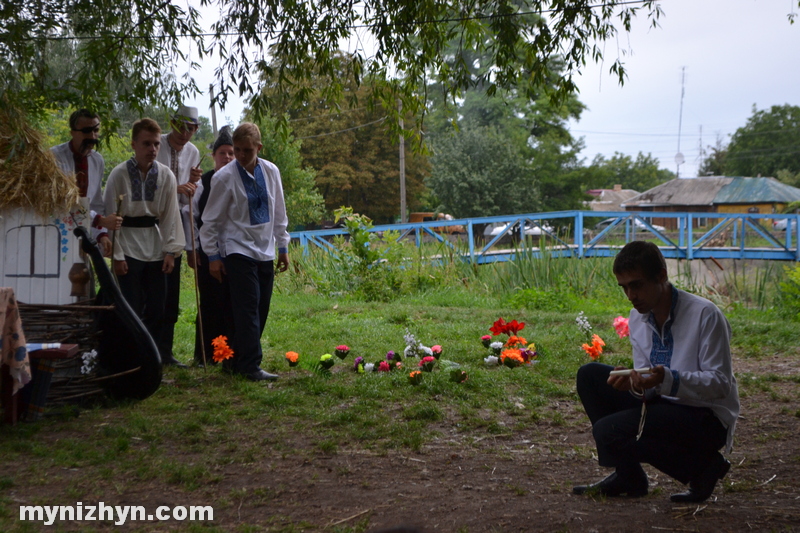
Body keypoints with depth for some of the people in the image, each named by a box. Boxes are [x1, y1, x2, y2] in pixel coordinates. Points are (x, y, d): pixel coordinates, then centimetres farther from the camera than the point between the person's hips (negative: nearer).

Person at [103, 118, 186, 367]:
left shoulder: (166, 176, 1)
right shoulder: (120, 174, -8)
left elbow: (170, 215, 5)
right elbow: (110, 216, -6)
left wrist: (171, 250, 0)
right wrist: (116, 255, -8)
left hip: (156, 249, 3)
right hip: (128, 247, -3)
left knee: (157, 305, 6)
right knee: (132, 307, -3)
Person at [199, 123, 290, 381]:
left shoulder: (271, 172, 3)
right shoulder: (224, 177, -10)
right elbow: (211, 219, -4)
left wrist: (283, 247, 14)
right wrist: (212, 256, -5)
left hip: (266, 251, 5)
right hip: (238, 250, -5)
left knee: (261, 309, 7)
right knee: (248, 307, -11)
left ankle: (237, 360, 19)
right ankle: (251, 366, -7)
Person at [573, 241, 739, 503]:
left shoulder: (704, 315, -17)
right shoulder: (638, 319, 3)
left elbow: (721, 383, -18)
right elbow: (650, 387, 7)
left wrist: (668, 380, -34)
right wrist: (633, 383, -18)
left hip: (709, 420, -8)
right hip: (664, 404, 8)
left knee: (608, 431, -22)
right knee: (589, 376, -2)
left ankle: (702, 468, -4)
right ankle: (627, 476, 4)